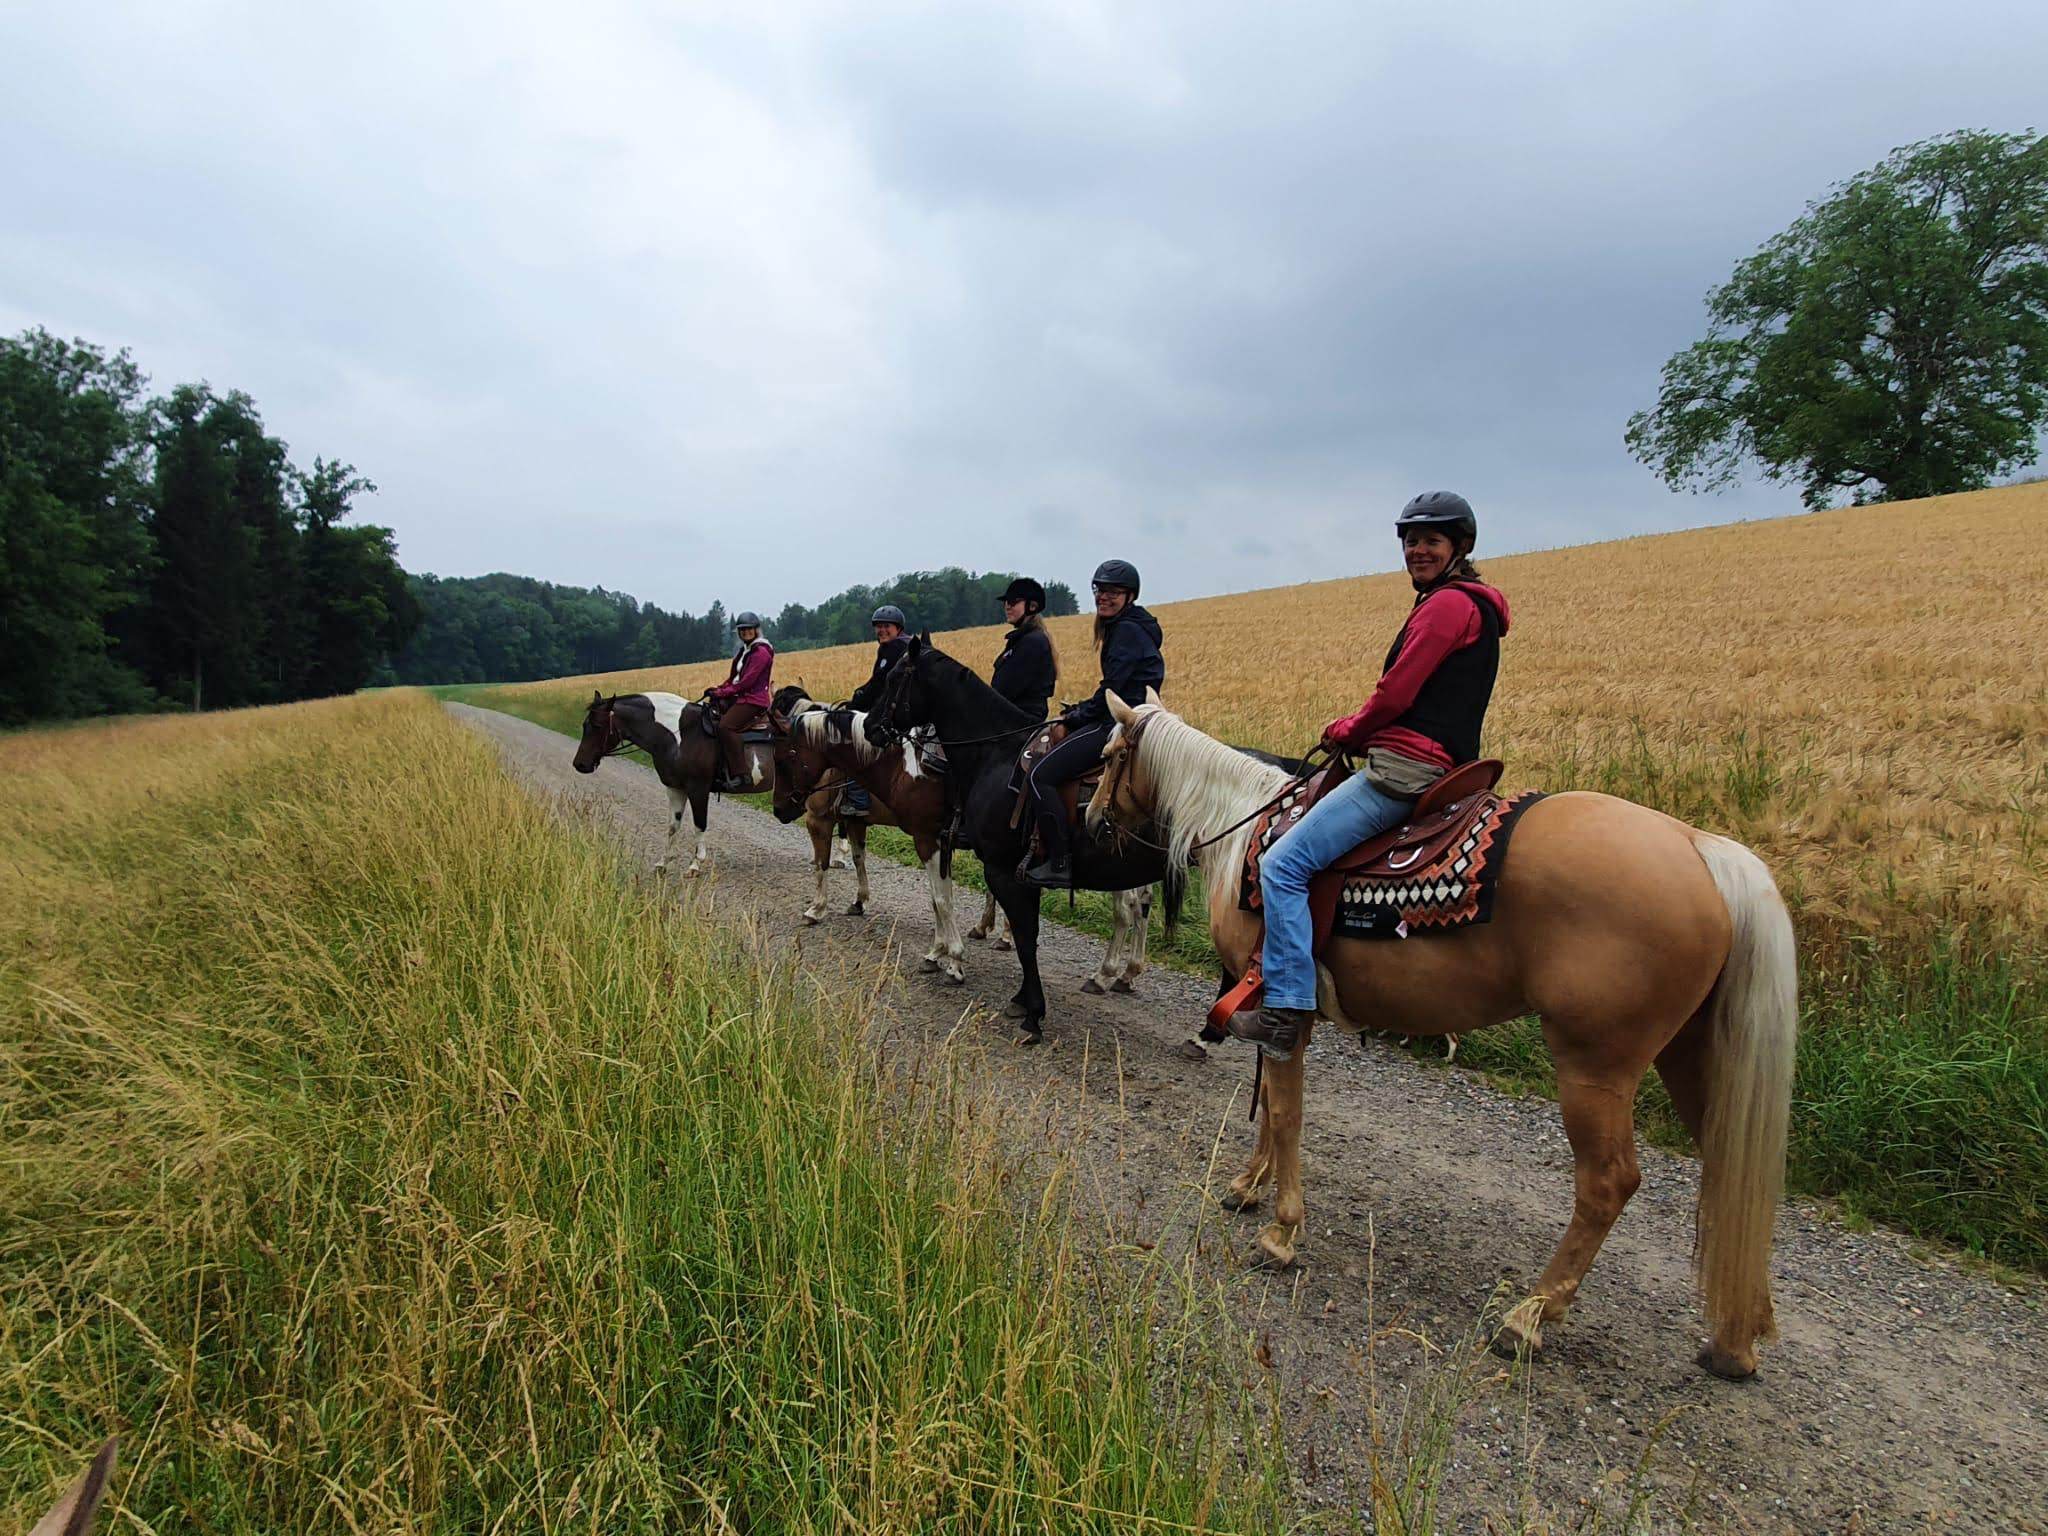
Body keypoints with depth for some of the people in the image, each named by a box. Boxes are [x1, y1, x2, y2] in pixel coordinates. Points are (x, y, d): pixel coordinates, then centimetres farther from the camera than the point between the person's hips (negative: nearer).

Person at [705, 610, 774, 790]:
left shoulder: (761, 652, -11)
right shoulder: (744, 650, 19)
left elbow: (747, 682, -17)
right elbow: (733, 677, 22)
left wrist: (722, 693, -14)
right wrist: (718, 689, 5)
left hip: (753, 700, -10)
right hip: (739, 697, 10)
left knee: (726, 726, -28)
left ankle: (740, 776, -31)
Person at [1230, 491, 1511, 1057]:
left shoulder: (1448, 602, -10)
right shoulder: (1472, 604, 22)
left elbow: (1395, 694, -15)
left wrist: (1347, 733, 4)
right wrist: (1355, 733, 12)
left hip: (1405, 769, -12)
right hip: (1441, 767, 12)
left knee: (1282, 866, -15)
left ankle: (1287, 1009, -15)